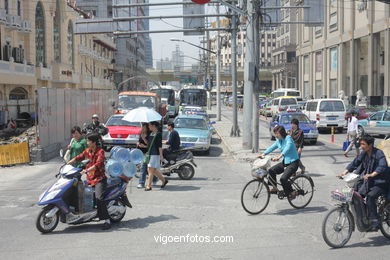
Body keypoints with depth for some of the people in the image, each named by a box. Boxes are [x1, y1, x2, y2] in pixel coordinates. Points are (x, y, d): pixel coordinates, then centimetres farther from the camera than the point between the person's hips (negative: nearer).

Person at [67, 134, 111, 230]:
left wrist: (87, 170, -35)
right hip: (89, 179, 8)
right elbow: (78, 158, 17)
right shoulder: (87, 151, 12)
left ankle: (107, 220, -23)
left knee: (99, 198, -24)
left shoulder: (100, 151, -10)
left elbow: (98, 164, -24)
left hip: (99, 179, -8)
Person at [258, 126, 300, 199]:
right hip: (285, 162, 8)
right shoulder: (278, 141, 8)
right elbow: (272, 147, 10)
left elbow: (288, 147, -34)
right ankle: (275, 188, 6)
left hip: (293, 162, -8)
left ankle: (291, 193, 0)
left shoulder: (288, 138, -17)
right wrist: (263, 154, -6)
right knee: (271, 171, -9)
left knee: (283, 179, -23)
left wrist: (279, 156, -48)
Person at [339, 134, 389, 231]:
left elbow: (382, 166, -30)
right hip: (368, 182, 7)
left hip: (380, 183, -7)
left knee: (370, 197, -29)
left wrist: (371, 175, -47)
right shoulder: (363, 154, 5)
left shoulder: (378, 153, -16)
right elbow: (354, 163, 7)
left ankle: (374, 222, -24)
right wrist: (345, 172, -10)